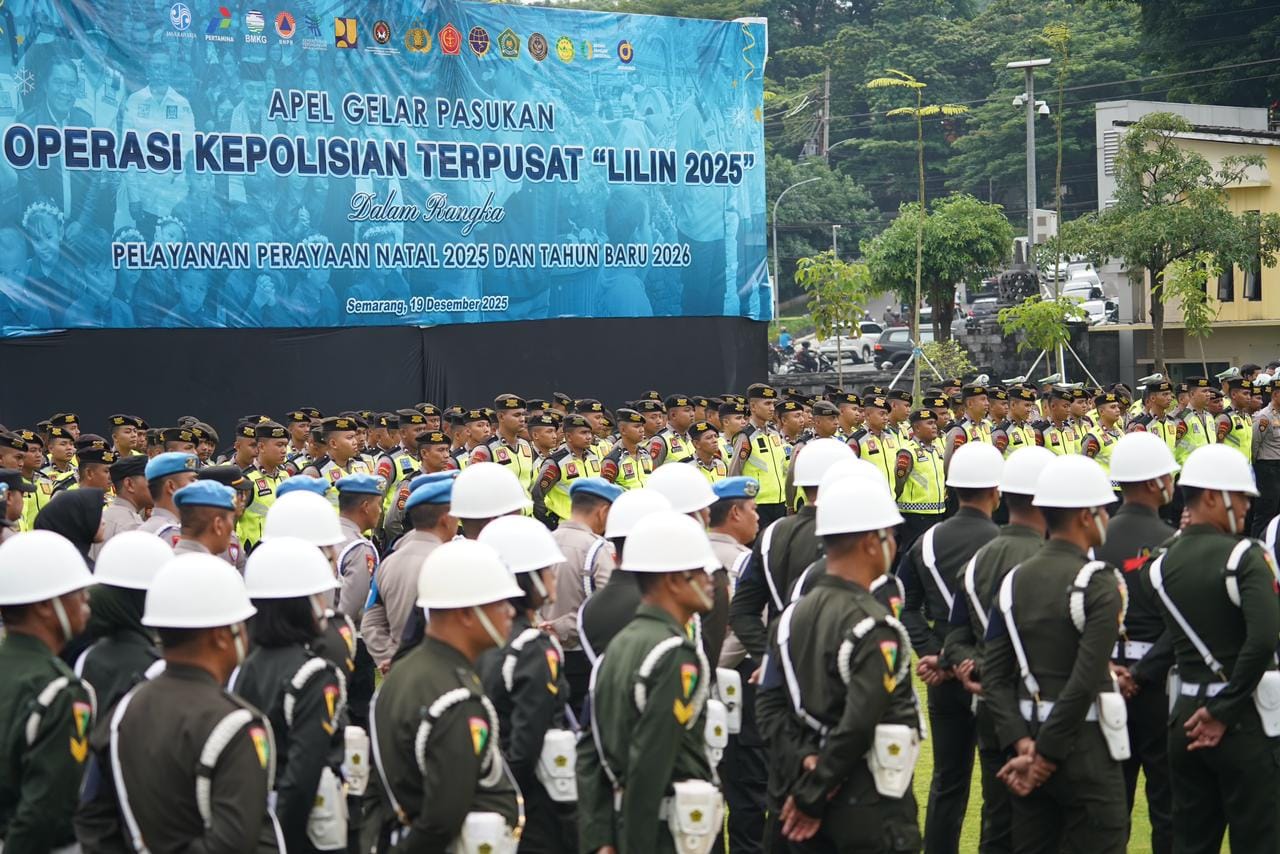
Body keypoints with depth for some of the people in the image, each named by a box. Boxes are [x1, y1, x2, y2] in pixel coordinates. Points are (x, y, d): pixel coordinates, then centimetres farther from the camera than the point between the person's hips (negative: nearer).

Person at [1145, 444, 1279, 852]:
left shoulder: (1163, 563, 6)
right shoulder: (1244, 556, -14)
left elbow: (1176, 639, 7)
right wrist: (1224, 712, -17)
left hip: (1185, 715, 6)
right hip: (1243, 720, -6)